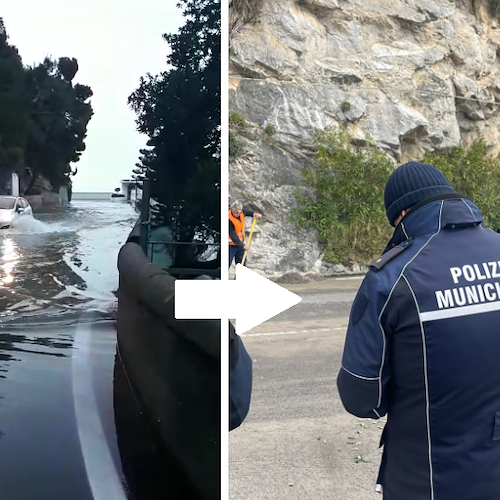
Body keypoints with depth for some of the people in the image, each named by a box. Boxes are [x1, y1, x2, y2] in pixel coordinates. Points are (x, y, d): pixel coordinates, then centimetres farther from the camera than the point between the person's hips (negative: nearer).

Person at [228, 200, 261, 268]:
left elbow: (247, 212, 20)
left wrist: (254, 214, -2)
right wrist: (242, 245, -31)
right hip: (231, 245, -7)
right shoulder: (229, 219, -27)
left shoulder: (241, 213, -6)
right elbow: (233, 235, -28)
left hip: (240, 243, 7)